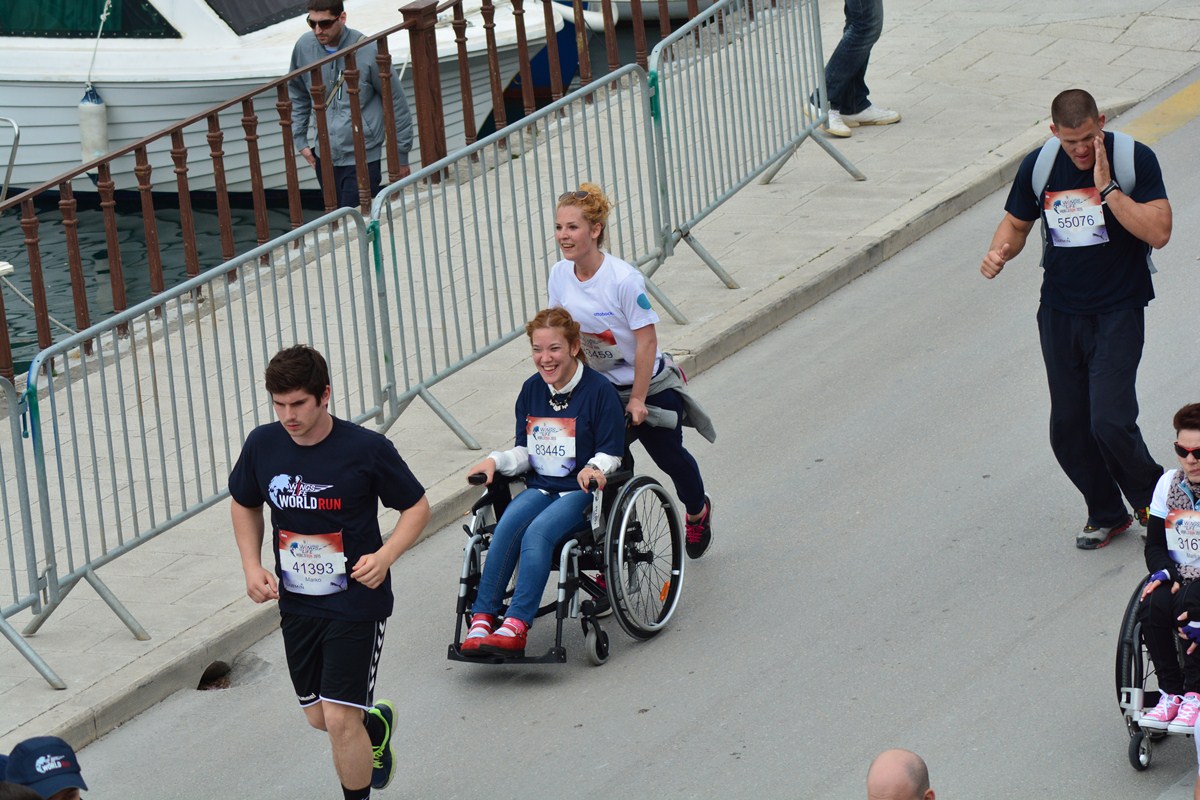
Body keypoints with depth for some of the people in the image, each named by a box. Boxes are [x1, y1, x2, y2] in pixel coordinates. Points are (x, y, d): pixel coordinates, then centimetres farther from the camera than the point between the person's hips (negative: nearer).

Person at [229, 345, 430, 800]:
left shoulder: (366, 450, -16)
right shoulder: (262, 446, -5)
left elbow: (416, 507, -4)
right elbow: (244, 505, 15)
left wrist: (385, 556, -20)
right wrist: (252, 566, 1)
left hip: (357, 603, -5)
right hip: (295, 604, 5)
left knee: (339, 718, -10)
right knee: (318, 716, 17)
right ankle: (376, 724, 50)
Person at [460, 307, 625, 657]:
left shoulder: (599, 391, -6)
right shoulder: (531, 391, 11)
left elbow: (610, 454, -5)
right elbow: (525, 452, 15)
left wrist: (594, 468, -26)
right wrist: (495, 461, -4)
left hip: (581, 492, -5)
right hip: (540, 487, 5)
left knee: (537, 532, -33)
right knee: (507, 526, -27)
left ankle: (516, 627, -41)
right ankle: (481, 621, -31)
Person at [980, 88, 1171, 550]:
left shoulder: (1134, 160, -11)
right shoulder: (1038, 166, 0)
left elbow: (1158, 232, -18)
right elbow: (1016, 223, 15)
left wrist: (1106, 187, -24)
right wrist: (999, 252, -8)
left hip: (1118, 312, -4)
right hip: (1059, 314, 4)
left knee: (1110, 421, -15)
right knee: (1068, 429, 7)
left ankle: (1151, 498, 13)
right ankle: (1106, 515, 28)